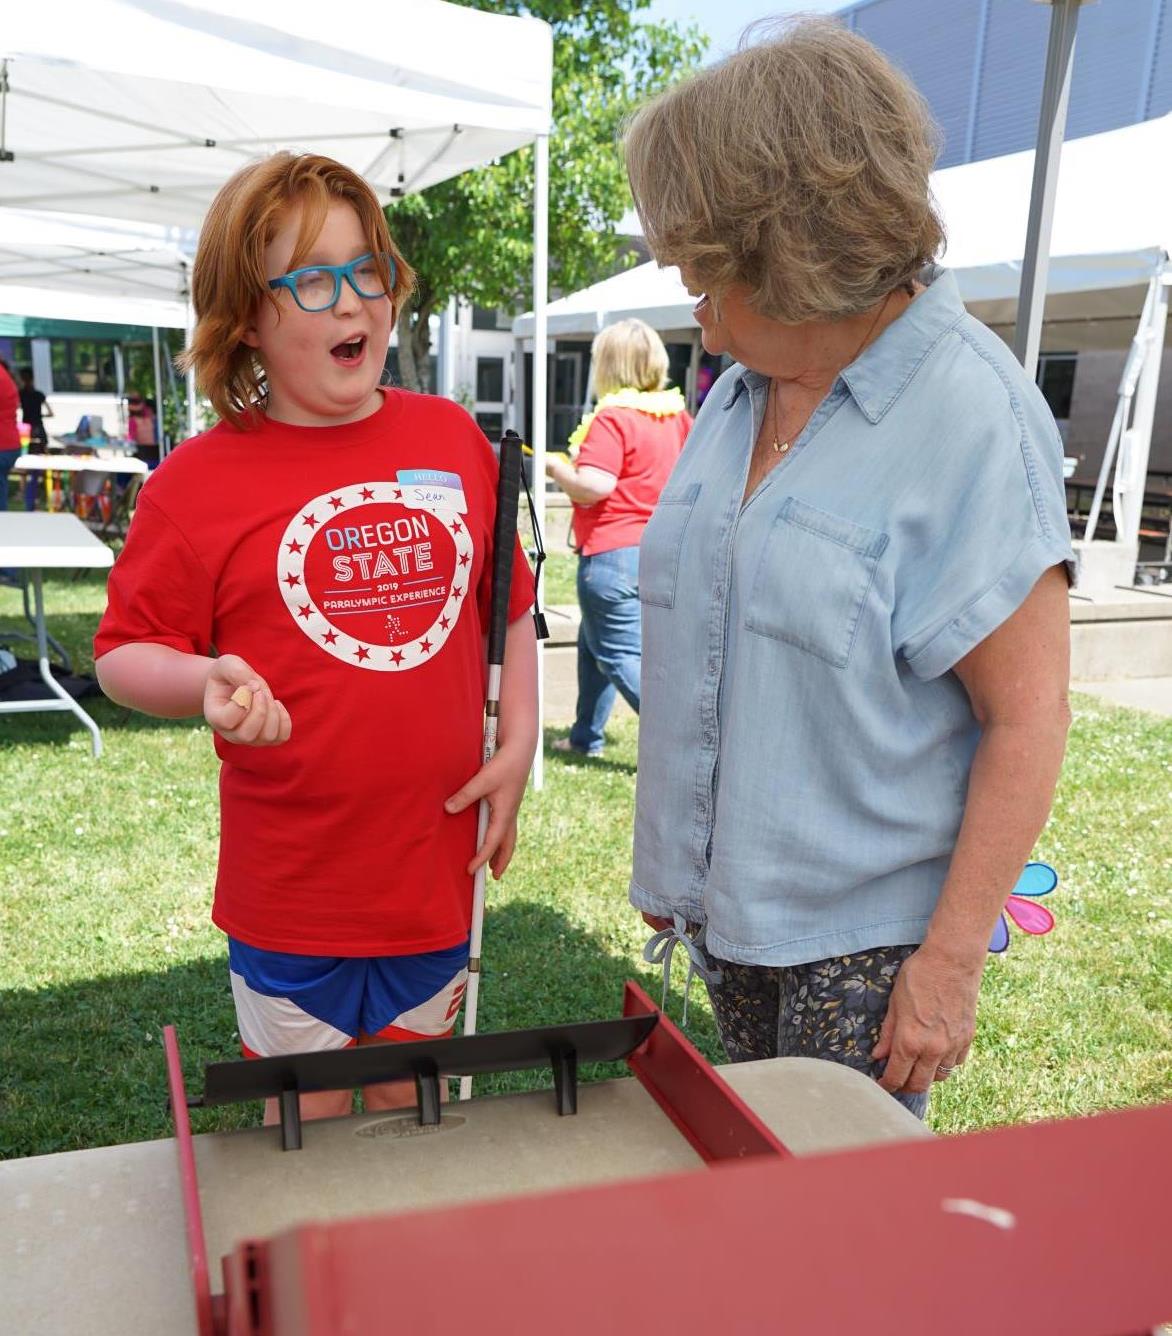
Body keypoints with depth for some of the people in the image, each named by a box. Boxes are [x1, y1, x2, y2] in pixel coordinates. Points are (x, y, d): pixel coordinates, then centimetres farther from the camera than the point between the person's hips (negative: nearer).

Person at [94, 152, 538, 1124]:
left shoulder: (454, 439, 1)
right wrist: (207, 684, -25)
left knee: (413, 1107, 22)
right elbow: (125, 652, -4)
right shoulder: (198, 480, -9)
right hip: (291, 891, -2)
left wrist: (519, 748, 2)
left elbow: (509, 606, 10)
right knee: (308, 1127, 16)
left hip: (436, 868, 3)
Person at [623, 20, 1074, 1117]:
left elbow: (1028, 713, -17)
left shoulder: (968, 412, -17)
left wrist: (952, 960, -16)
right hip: (728, 900, 7)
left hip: (866, 929, -6)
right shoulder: (735, 396, 4)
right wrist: (668, 858, 14)